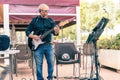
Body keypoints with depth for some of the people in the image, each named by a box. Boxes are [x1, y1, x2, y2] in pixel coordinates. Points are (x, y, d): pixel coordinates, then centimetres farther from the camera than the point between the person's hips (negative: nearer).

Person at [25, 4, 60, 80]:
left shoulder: (51, 21, 8)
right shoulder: (35, 20, 3)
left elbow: (54, 33, -1)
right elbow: (27, 31, 5)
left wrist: (56, 31, -24)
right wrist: (32, 36, -14)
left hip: (48, 45, 2)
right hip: (37, 45, -2)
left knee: (51, 62, 5)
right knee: (39, 64, 3)